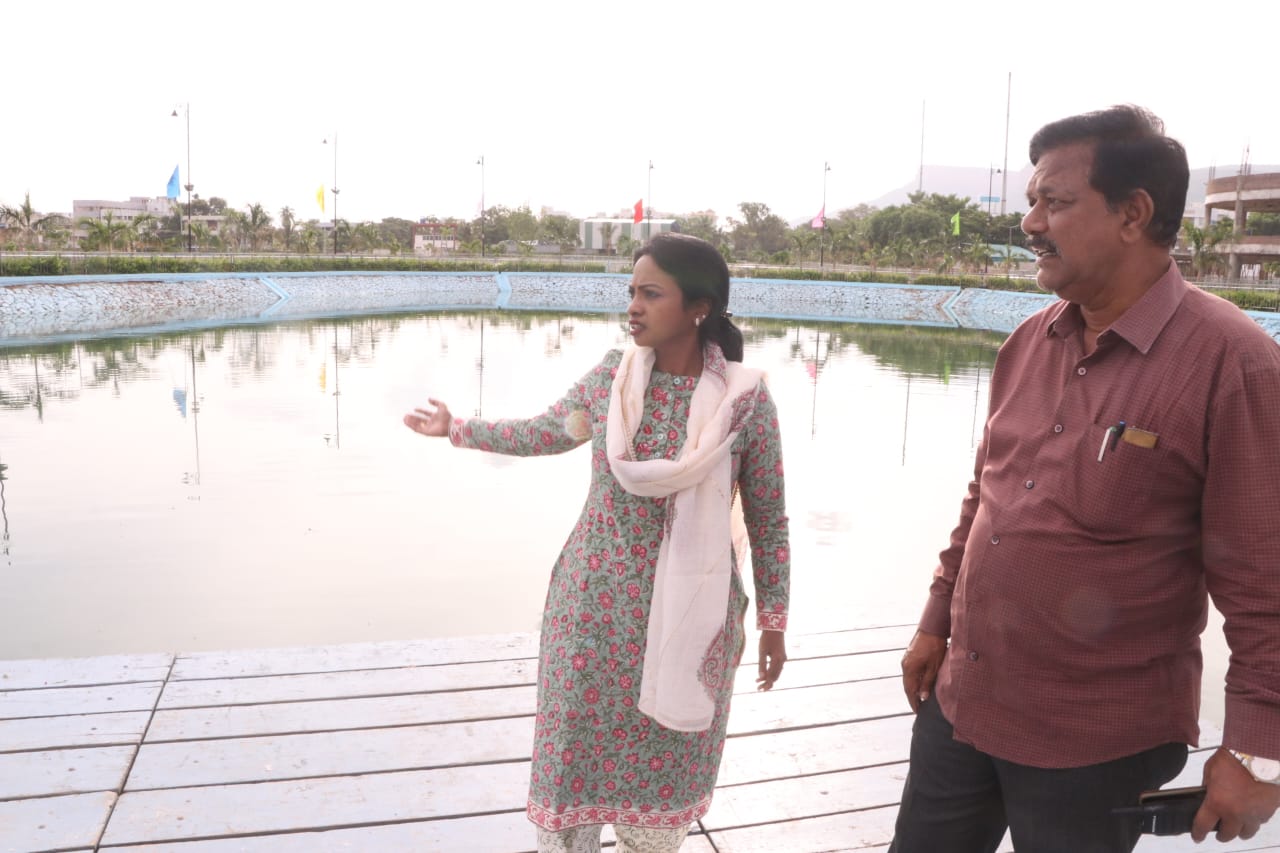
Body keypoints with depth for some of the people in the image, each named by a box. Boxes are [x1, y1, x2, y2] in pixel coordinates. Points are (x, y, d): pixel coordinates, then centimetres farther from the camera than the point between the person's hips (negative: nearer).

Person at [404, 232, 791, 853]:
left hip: (688, 617, -2)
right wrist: (458, 429, 22)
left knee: (662, 770, 15)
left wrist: (773, 622, 0)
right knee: (575, 759, 13)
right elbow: (547, 432, 15)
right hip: (595, 607, 2)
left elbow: (767, 520, -5)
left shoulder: (745, 397, -13)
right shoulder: (612, 375, -5)